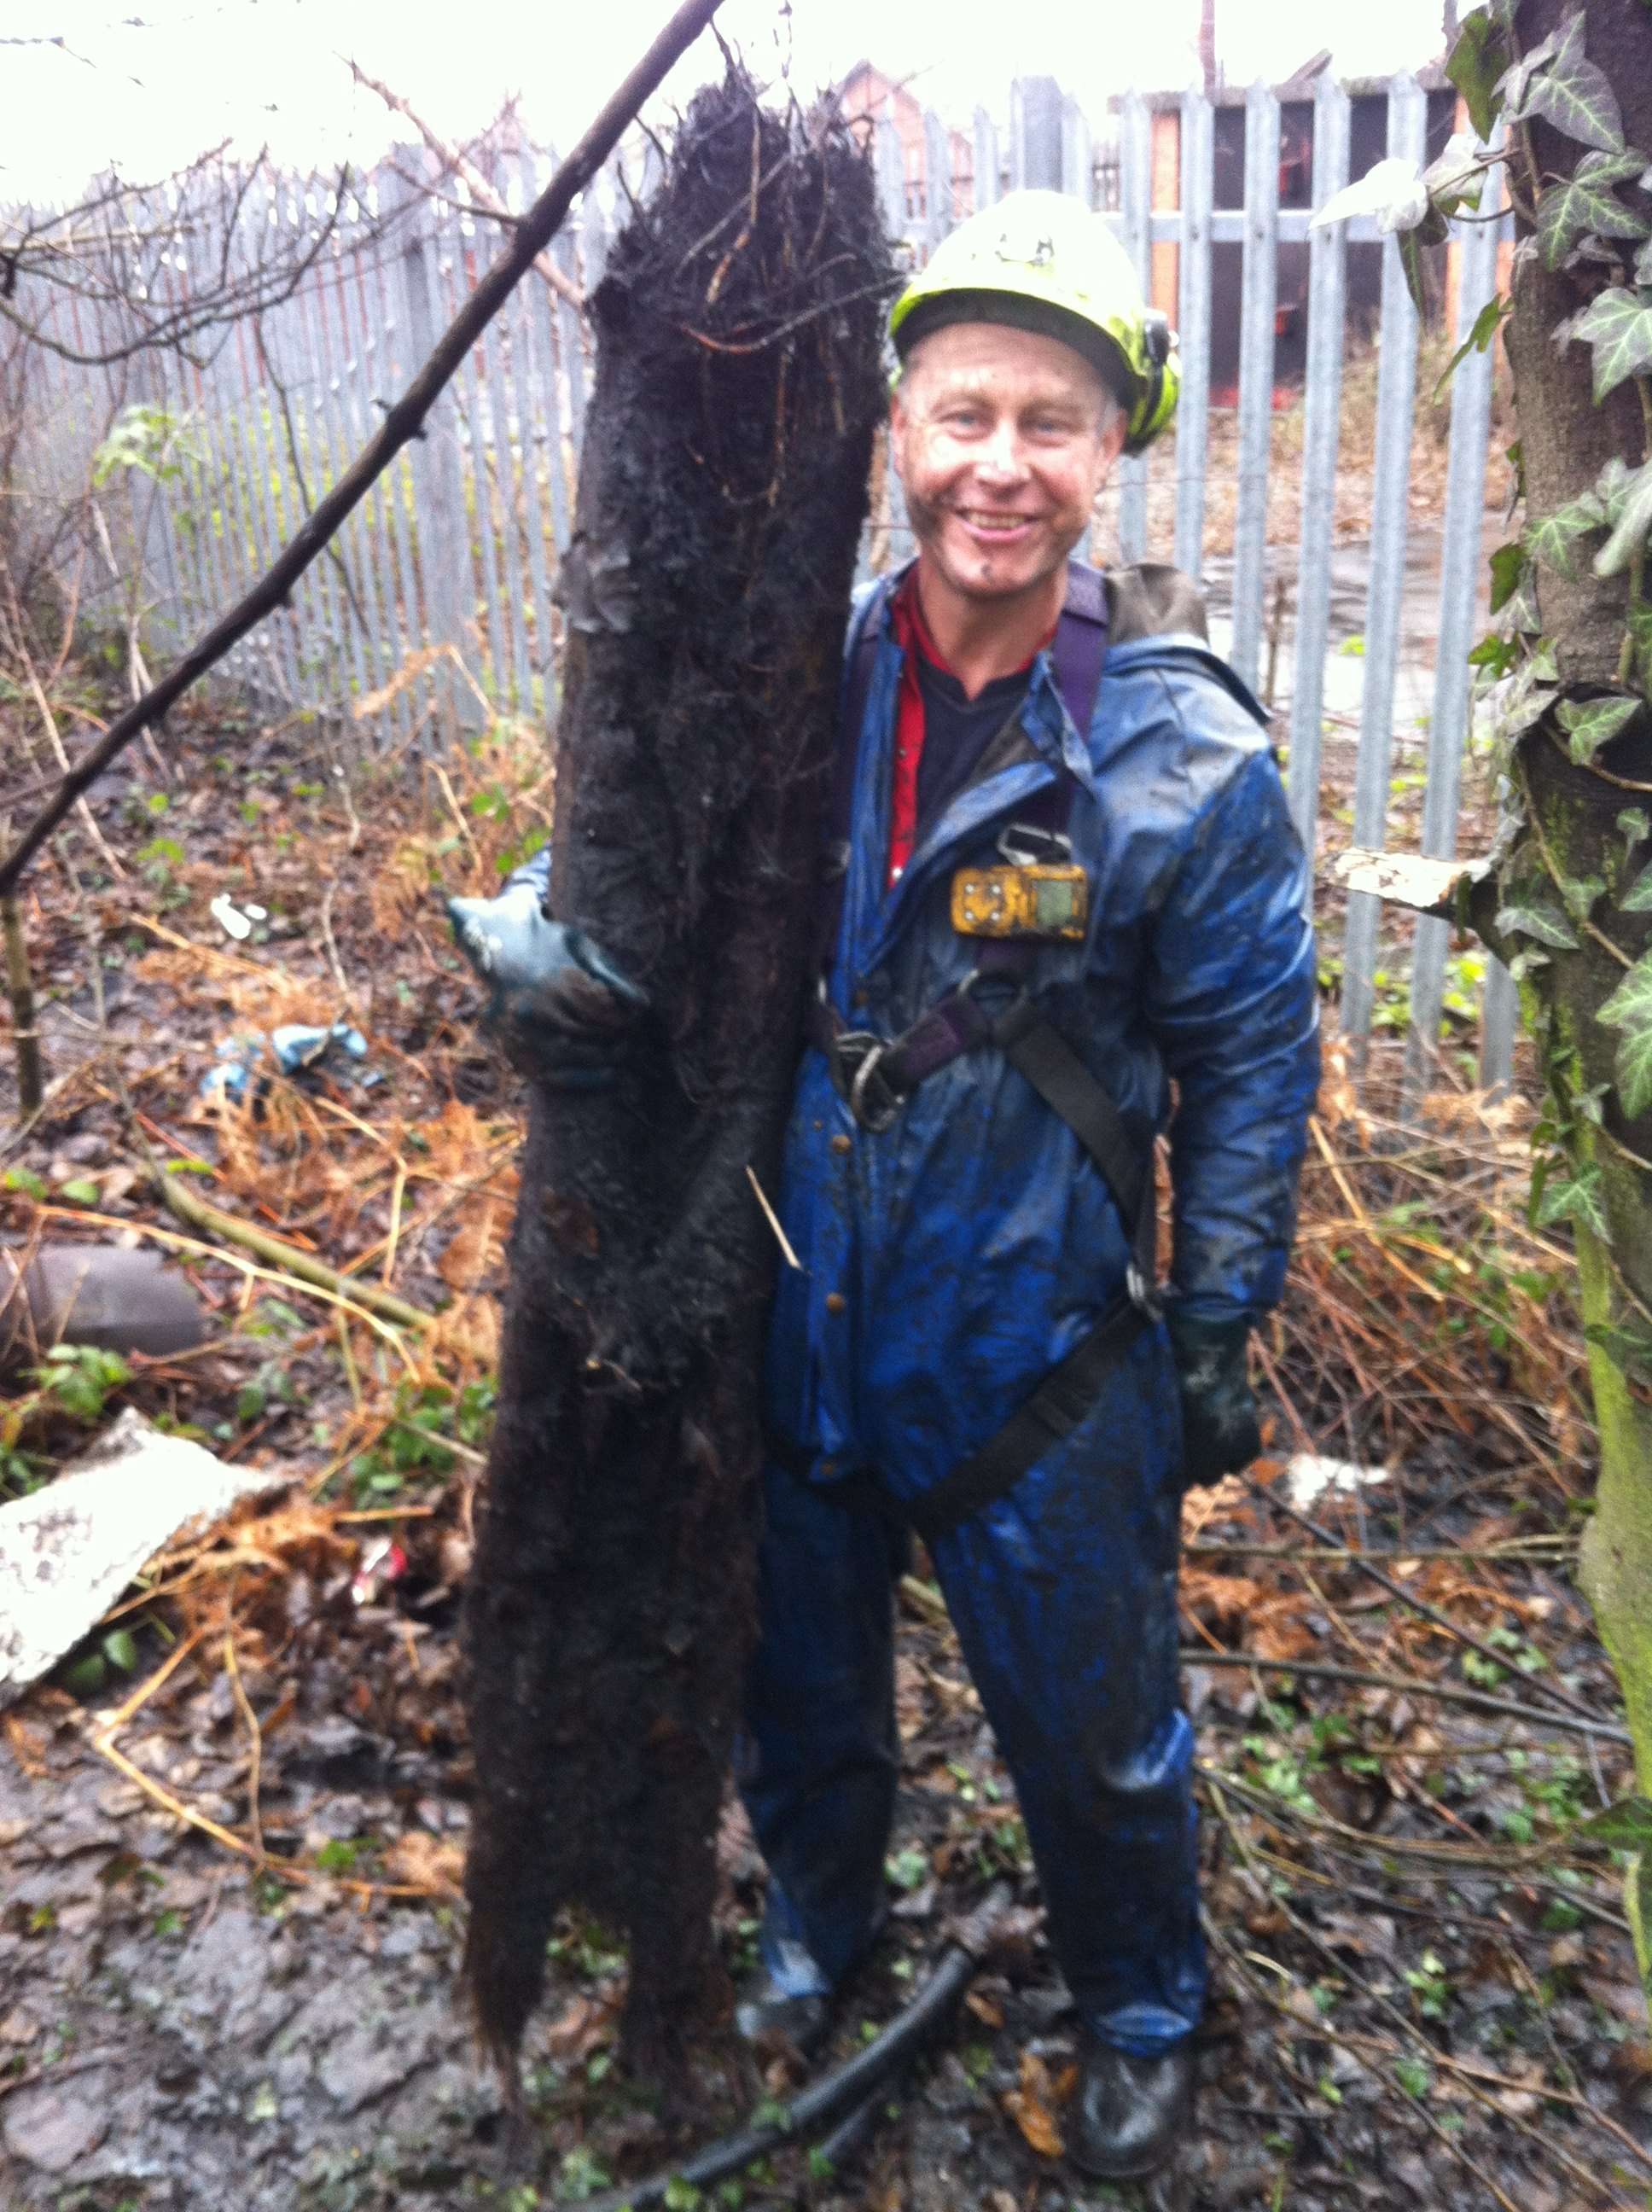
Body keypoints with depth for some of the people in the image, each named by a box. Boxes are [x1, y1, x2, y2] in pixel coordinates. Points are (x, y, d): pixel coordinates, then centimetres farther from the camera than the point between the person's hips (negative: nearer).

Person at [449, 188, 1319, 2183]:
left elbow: (1250, 1067, -5)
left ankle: (1140, 2013, 50)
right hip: (781, 1325, 3)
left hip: (1036, 1362, -3)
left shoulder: (1185, 756, -14)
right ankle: (819, 1926, 58)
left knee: (1089, 1728, 18)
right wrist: (531, 947, -21)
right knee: (796, 1687, 25)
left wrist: (1217, 1342, -2)